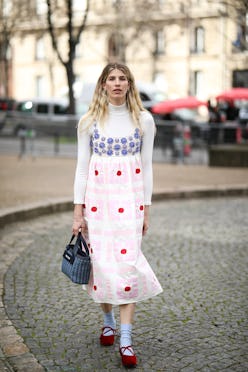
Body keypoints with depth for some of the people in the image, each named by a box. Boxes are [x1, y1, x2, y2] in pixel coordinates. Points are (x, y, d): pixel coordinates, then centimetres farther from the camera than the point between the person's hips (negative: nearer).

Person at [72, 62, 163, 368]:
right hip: (97, 196, 1)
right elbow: (82, 166, 4)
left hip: (130, 197, 0)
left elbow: (146, 166, 7)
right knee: (100, 261, 3)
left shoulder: (143, 120, 4)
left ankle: (126, 341, -2)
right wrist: (78, 211, 0)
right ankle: (108, 320, 30)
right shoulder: (90, 121, 3)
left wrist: (146, 208, 4)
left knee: (128, 262, -7)